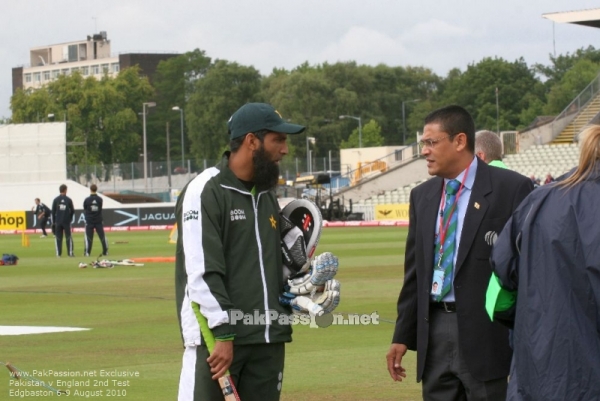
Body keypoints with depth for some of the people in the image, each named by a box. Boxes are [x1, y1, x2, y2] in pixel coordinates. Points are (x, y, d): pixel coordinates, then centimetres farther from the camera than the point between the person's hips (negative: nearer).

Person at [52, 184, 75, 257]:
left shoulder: (56, 200, 0)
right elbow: (72, 211, 2)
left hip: (58, 221, 1)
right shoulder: (68, 200, -2)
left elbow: (53, 211, 1)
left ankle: (58, 253, 0)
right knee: (68, 237, 4)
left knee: (58, 238, 4)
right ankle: (70, 252, 0)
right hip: (67, 221, -1)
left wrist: (54, 221, 9)